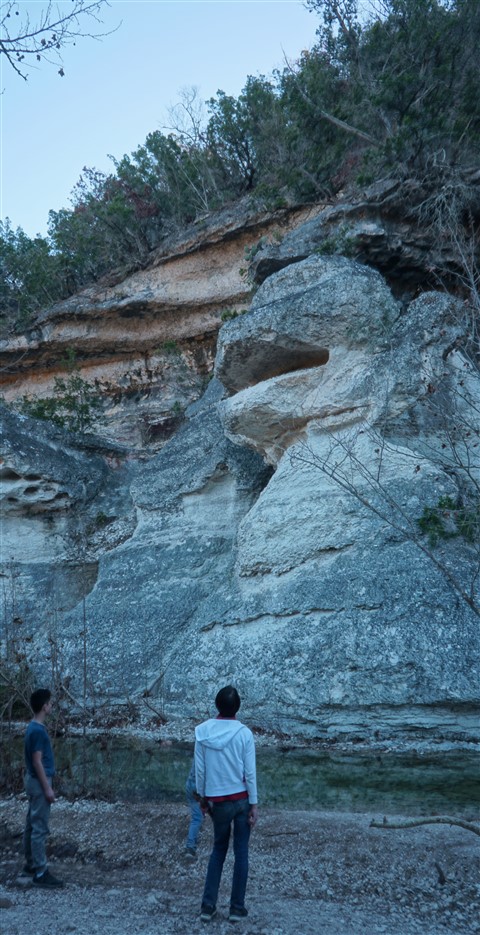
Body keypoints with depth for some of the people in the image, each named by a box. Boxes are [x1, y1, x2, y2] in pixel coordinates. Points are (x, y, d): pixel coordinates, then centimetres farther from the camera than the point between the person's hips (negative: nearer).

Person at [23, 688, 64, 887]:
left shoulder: (33, 727, 9)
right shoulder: (38, 730, -22)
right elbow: (37, 762, -22)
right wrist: (47, 788, -19)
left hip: (34, 781, 10)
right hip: (39, 783, -10)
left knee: (31, 825, 17)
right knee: (40, 828, -6)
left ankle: (31, 864, 28)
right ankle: (40, 873, -2)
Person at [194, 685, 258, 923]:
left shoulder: (203, 731, -7)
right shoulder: (244, 733, -12)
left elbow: (199, 769, -1)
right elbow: (250, 773, -9)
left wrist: (202, 796, 12)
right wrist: (253, 804, -1)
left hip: (217, 801, 2)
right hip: (241, 799, -2)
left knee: (218, 850, 18)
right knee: (241, 852, 10)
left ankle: (208, 906, 16)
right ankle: (237, 908, 15)